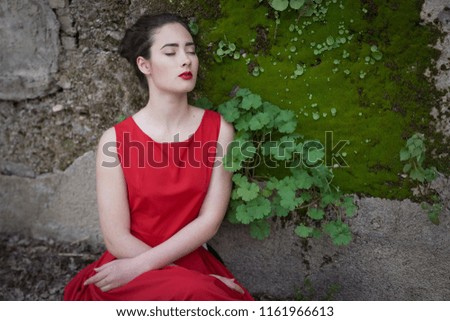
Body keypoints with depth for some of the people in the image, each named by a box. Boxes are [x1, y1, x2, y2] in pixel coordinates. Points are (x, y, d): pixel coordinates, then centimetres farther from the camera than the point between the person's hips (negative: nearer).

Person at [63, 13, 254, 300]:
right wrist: (194, 278, -16)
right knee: (196, 291, -30)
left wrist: (140, 266, -13)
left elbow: (210, 220, -6)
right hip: (126, 272, -2)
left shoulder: (219, 130, -3)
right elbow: (116, 238, -9)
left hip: (194, 265, 3)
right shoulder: (115, 140, -7)